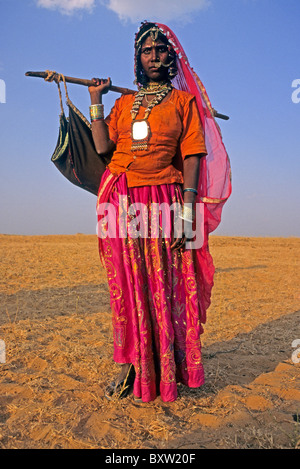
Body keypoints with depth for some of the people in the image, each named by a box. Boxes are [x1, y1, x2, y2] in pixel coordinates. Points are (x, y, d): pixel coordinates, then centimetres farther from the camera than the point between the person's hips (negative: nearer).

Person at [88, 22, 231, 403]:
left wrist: (187, 211, -12)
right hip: (120, 200, 3)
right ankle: (130, 366, 15)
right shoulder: (124, 103, 20)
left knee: (164, 287, -1)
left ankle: (165, 372, 13)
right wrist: (96, 101, 11)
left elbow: (193, 155, -1)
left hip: (162, 199, -3)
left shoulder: (184, 100, 9)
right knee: (127, 285, 4)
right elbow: (102, 146, 7)